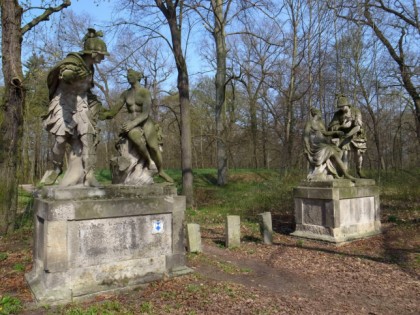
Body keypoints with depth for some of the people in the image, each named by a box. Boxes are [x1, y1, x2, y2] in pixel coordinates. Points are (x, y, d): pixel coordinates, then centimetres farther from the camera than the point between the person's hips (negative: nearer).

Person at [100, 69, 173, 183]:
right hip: (132, 126, 2)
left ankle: (161, 171, -3)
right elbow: (114, 111, 11)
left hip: (146, 123, -2)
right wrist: (102, 115, -6)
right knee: (138, 141, -36)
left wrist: (132, 123, -25)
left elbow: (145, 113, -14)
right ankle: (147, 161, -9)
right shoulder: (125, 94, 11)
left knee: (153, 147, -28)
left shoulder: (145, 92, -3)